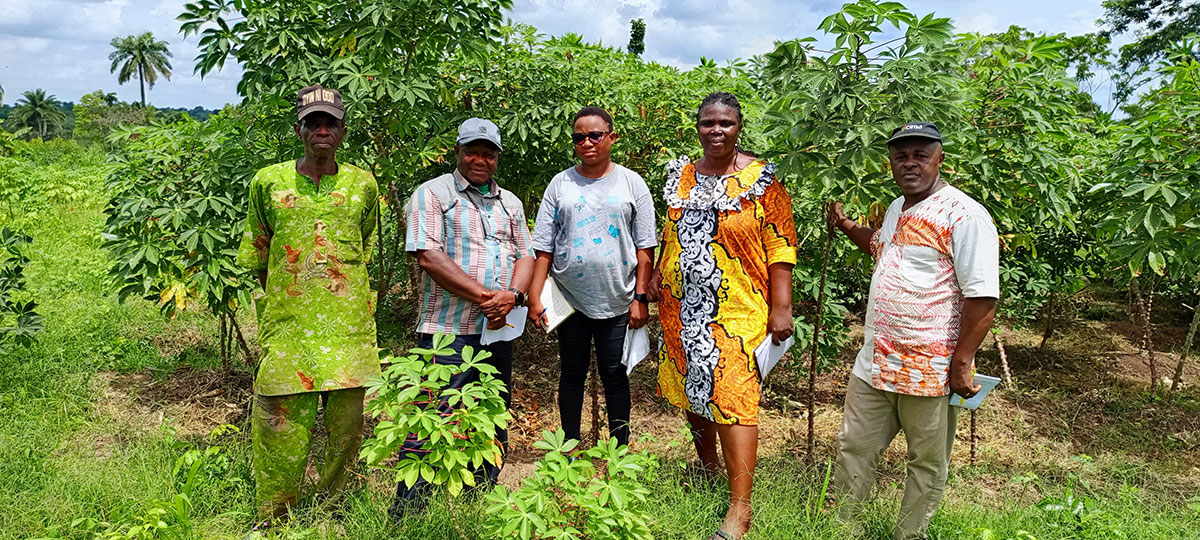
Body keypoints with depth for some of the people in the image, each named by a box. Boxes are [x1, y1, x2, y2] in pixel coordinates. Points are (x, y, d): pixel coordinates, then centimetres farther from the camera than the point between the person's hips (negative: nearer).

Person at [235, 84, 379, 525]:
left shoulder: (362, 184, 7)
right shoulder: (269, 182, 5)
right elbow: (259, 256, 12)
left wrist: (341, 298, 12)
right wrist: (278, 301, 9)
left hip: (347, 324, 1)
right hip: (288, 322, -1)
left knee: (346, 422, 7)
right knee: (283, 425, 1)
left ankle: (331, 506, 27)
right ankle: (273, 520, 20)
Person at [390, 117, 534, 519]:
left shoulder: (509, 202, 17)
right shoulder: (432, 194, -1)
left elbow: (525, 256, 12)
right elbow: (428, 256, -12)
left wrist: (512, 296, -10)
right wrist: (482, 297, -16)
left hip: (499, 330, 6)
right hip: (448, 331, -6)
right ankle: (407, 513, 3)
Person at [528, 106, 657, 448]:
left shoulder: (632, 183, 3)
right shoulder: (561, 184, 6)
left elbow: (645, 247, 1)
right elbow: (544, 247, 4)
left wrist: (641, 297, -5)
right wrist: (535, 295, -3)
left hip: (617, 300, -1)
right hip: (570, 299, 2)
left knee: (614, 375, 5)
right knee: (572, 373, 10)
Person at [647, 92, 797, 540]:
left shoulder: (761, 180, -4)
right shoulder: (680, 176, 10)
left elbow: (780, 247, -6)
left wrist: (781, 307, -10)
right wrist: (657, 274, 12)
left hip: (737, 311, -5)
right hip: (682, 308, 5)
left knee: (733, 398, -9)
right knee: (690, 389, 15)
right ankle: (708, 467, 38)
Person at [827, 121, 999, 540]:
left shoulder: (963, 214, -14)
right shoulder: (896, 209, 12)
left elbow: (982, 297, -19)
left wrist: (961, 363, -20)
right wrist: (847, 227, 21)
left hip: (930, 371, -7)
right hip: (874, 362, 8)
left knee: (927, 464, 11)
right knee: (852, 450, 14)